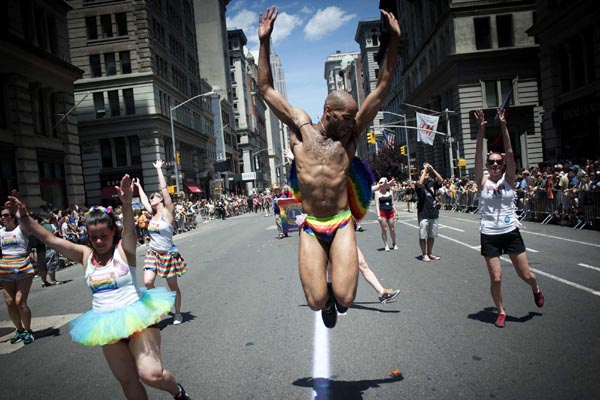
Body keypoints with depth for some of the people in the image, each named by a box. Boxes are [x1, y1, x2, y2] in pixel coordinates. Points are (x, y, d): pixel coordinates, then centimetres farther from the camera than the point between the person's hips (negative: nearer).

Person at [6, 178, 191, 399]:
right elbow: (50, 239, 2)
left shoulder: (124, 249, -8)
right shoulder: (85, 254, 4)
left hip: (136, 318, -5)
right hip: (107, 326, 5)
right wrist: (24, 217, -9)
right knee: (128, 381, 13)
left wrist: (127, 204, -47)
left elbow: (129, 230, -28)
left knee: (151, 374, -19)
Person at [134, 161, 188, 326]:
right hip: (152, 253, 5)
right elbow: (143, 200, 22)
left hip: (168, 254, -5)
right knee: (147, 282, -14)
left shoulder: (168, 212, -10)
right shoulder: (153, 213, 6)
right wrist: (138, 186, 33)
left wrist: (159, 169, -10)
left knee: (173, 286, 7)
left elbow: (164, 188, -15)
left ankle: (177, 313, 23)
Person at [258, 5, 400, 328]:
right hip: (310, 228, 0)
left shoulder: (351, 134, 2)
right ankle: (326, 299, 34)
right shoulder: (300, 127, 1)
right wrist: (264, 42, -3)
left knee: (345, 299, -9)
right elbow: (266, 90, 3)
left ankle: (334, 291, 29)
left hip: (341, 225, 1)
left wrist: (393, 41, -4)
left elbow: (382, 88, 1)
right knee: (316, 302, -4)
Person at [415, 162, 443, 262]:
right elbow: (420, 183, -27)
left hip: (434, 213, 5)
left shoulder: (433, 184, 7)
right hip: (423, 214, -5)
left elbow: (441, 180, -10)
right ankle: (424, 254, 13)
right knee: (423, 236, 2)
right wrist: (425, 169, -17)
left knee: (432, 235, 14)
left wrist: (432, 169, -9)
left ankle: (430, 253, 26)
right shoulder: (420, 185, -4)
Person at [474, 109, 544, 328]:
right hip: (489, 235, -1)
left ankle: (536, 290, 44)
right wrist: (481, 129, -21)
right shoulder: (483, 182, -2)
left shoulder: (508, 179, 1)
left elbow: (510, 152, -9)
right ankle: (501, 312, 24)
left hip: (511, 232, 1)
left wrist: (503, 126, -15)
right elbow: (478, 156, -13)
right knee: (496, 279, 0)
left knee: (526, 275, 9)